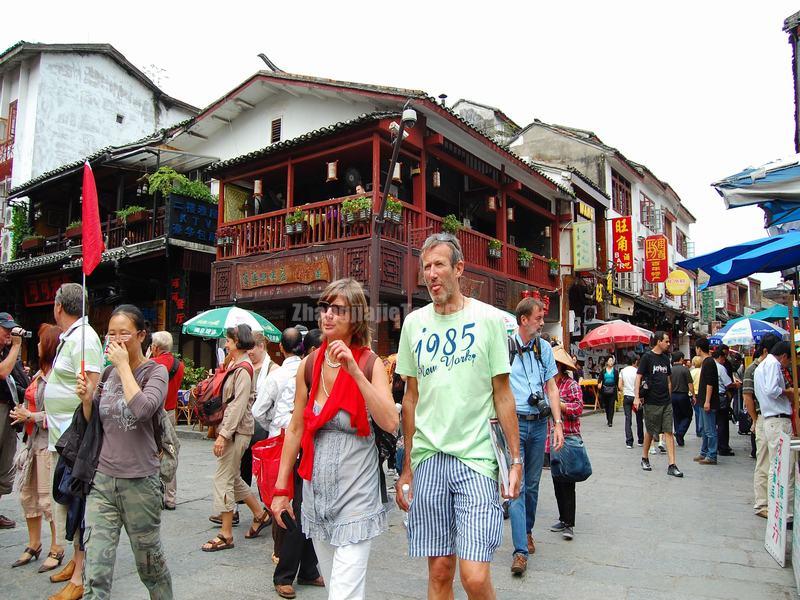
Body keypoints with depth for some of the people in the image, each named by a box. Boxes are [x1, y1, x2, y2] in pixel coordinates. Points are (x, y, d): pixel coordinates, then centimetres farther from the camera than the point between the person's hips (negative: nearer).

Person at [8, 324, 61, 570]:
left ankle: (56, 550, 14)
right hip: (33, 441, 9)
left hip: (49, 442, -9)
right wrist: (21, 411, 2)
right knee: (27, 495, 18)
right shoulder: (40, 373, 11)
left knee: (48, 499, -1)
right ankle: (33, 545, 33)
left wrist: (30, 417, -14)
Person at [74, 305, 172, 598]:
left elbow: (143, 409, -26)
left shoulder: (155, 371, -7)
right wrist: (86, 398, -5)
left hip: (140, 481, -4)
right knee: (95, 572, -3)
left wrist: (124, 365, -18)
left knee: (149, 563, 13)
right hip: (102, 478, 4)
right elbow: (93, 423, 15)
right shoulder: (107, 373, 8)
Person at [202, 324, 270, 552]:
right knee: (233, 477, 17)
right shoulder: (237, 365, 14)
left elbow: (238, 405, -21)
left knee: (223, 479, -4)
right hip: (233, 430, 10)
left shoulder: (243, 368, -15)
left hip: (237, 431, -10)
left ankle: (225, 535, 5)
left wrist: (224, 434, -22)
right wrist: (223, 430, 15)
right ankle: (260, 514, 28)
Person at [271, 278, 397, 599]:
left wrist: (355, 371, -27)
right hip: (315, 487, 4)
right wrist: (281, 489, 7)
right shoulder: (309, 365, 0)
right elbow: (295, 429, 6)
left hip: (356, 490, -4)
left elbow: (390, 423, -23)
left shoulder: (370, 364, -9)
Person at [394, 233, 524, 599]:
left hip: (476, 458, -3)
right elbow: (411, 397, 11)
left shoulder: (488, 319, -1)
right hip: (428, 458, 3)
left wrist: (515, 459, -2)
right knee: (439, 570, 10)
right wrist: (406, 468, 10)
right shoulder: (414, 323, 7)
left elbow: (503, 394, 2)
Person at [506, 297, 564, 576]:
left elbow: (551, 387, 11)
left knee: (532, 484, 15)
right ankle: (521, 550, -6)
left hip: (538, 423, 5)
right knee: (516, 485, -8)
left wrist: (558, 422, 4)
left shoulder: (545, 348, 9)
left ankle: (527, 531, 34)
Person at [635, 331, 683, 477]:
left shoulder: (666, 358, 11)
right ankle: (644, 459, 26)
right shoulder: (647, 357, -7)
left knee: (669, 432, 0)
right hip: (651, 402, -5)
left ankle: (672, 465, 0)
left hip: (666, 402, 5)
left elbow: (668, 380, 19)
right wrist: (637, 397, -18)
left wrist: (669, 397, 16)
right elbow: (638, 377, -10)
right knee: (650, 432, 7)